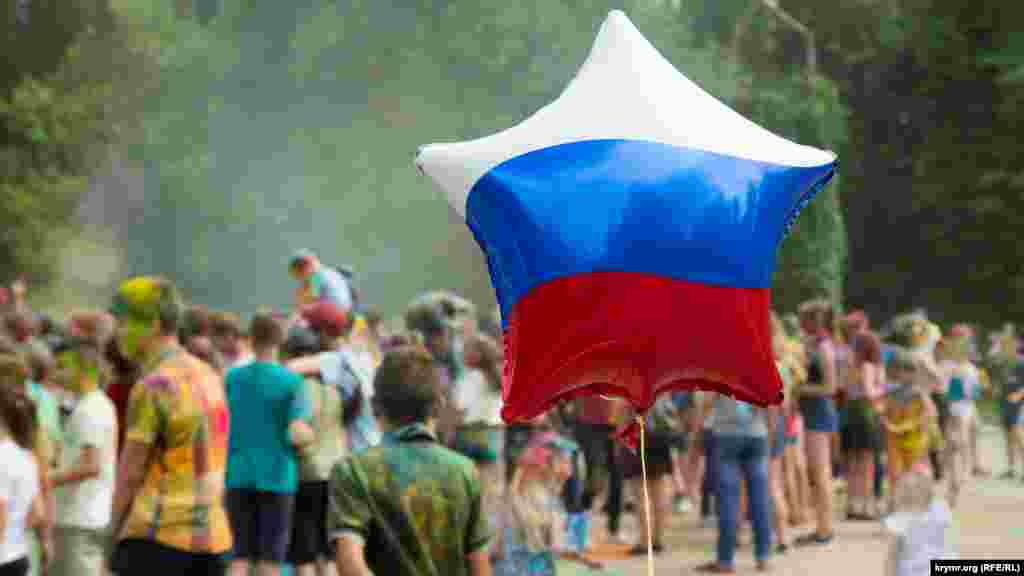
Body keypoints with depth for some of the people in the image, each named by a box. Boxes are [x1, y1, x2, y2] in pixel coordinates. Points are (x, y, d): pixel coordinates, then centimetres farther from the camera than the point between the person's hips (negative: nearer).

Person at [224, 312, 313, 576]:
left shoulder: (232, 378, 2)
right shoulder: (292, 381, -8)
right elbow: (298, 434, -16)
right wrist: (310, 436, 4)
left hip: (239, 475, 3)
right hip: (277, 476, -3)